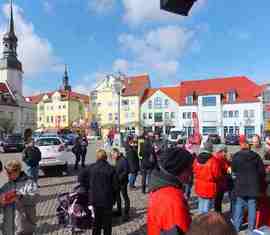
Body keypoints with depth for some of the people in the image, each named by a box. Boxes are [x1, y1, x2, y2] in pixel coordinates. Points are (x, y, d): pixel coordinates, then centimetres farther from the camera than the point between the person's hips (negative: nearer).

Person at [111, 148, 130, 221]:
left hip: (123, 181, -9)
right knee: (117, 195, 18)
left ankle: (126, 213, 13)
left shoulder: (123, 160, -20)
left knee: (125, 196, 2)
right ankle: (119, 211, 34)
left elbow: (126, 171, -21)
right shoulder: (117, 160, 6)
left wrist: (119, 177, -22)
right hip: (117, 181, 9)